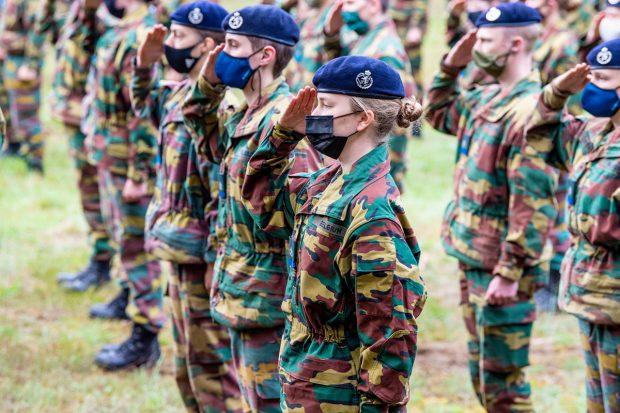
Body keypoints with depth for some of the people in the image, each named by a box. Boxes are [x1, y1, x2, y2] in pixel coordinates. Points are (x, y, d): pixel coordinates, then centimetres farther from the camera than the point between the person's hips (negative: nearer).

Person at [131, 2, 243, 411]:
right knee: (188, 361, 20)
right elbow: (145, 103, 29)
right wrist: (145, 64, 10)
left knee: (210, 362, -1)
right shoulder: (181, 93, 7)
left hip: (202, 254, -10)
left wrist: (216, 258, -23)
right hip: (181, 252, 10)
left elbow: (225, 188, -25)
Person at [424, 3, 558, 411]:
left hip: (502, 267, -10)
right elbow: (440, 113, 30)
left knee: (502, 379, -3)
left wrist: (510, 273, -25)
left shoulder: (529, 111, -21)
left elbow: (533, 203, -24)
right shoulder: (486, 98, 8)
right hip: (473, 256, 10)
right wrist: (450, 68, 13)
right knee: (482, 374, 19)